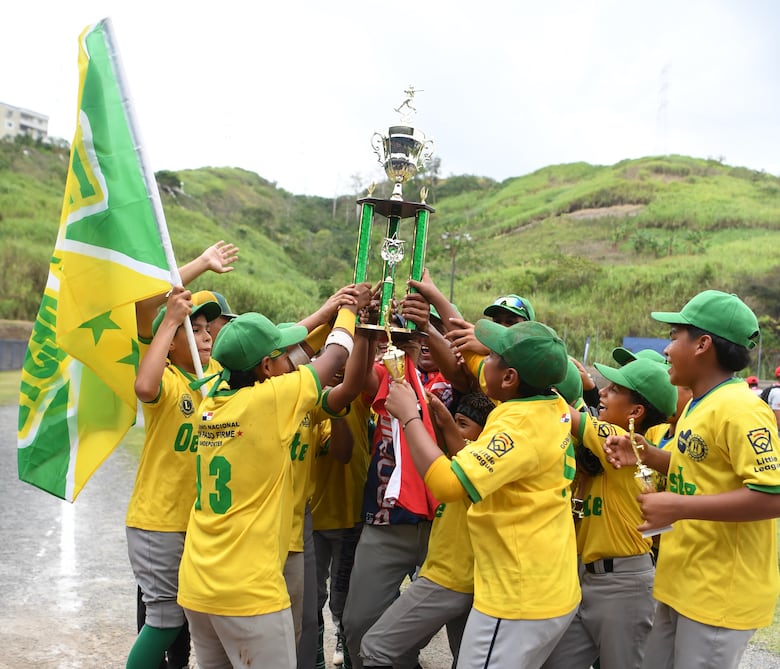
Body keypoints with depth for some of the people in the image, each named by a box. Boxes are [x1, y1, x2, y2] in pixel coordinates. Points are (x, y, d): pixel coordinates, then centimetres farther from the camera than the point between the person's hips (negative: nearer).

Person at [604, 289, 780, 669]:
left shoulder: (739, 409, -20)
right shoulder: (698, 405, 10)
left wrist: (678, 507, -26)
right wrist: (646, 455, 5)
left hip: (720, 592, -9)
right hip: (684, 582, 9)